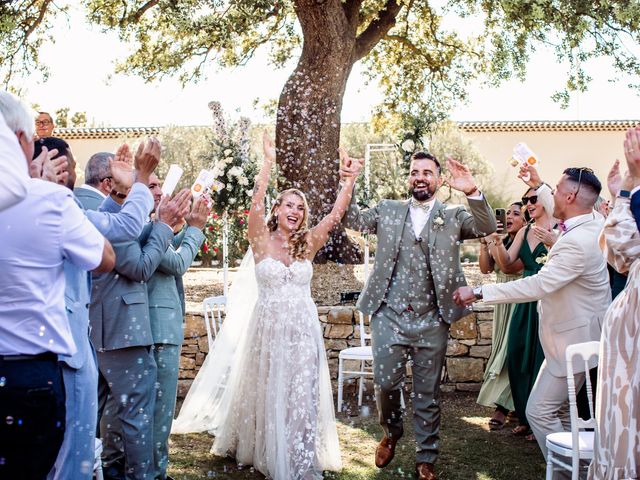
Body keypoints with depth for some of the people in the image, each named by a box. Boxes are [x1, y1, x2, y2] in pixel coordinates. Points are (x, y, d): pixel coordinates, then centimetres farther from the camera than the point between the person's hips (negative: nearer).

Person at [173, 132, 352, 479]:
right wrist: (268, 164, -23)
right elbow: (256, 204, -18)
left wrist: (350, 179, -7)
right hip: (269, 326, -2)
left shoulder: (307, 243, 6)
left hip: (303, 328, 2)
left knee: (302, 397, 3)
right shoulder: (262, 240, -3)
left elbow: (336, 213, 0)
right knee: (267, 394, 11)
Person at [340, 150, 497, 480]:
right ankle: (391, 432, 32)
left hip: (432, 321, -1)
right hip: (389, 316, 1)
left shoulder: (454, 216, 5)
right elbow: (352, 220, 3)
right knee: (385, 383, 2)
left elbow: (486, 228, -10)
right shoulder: (388, 210, 11)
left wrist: (472, 193, -29)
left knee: (428, 394, 8)